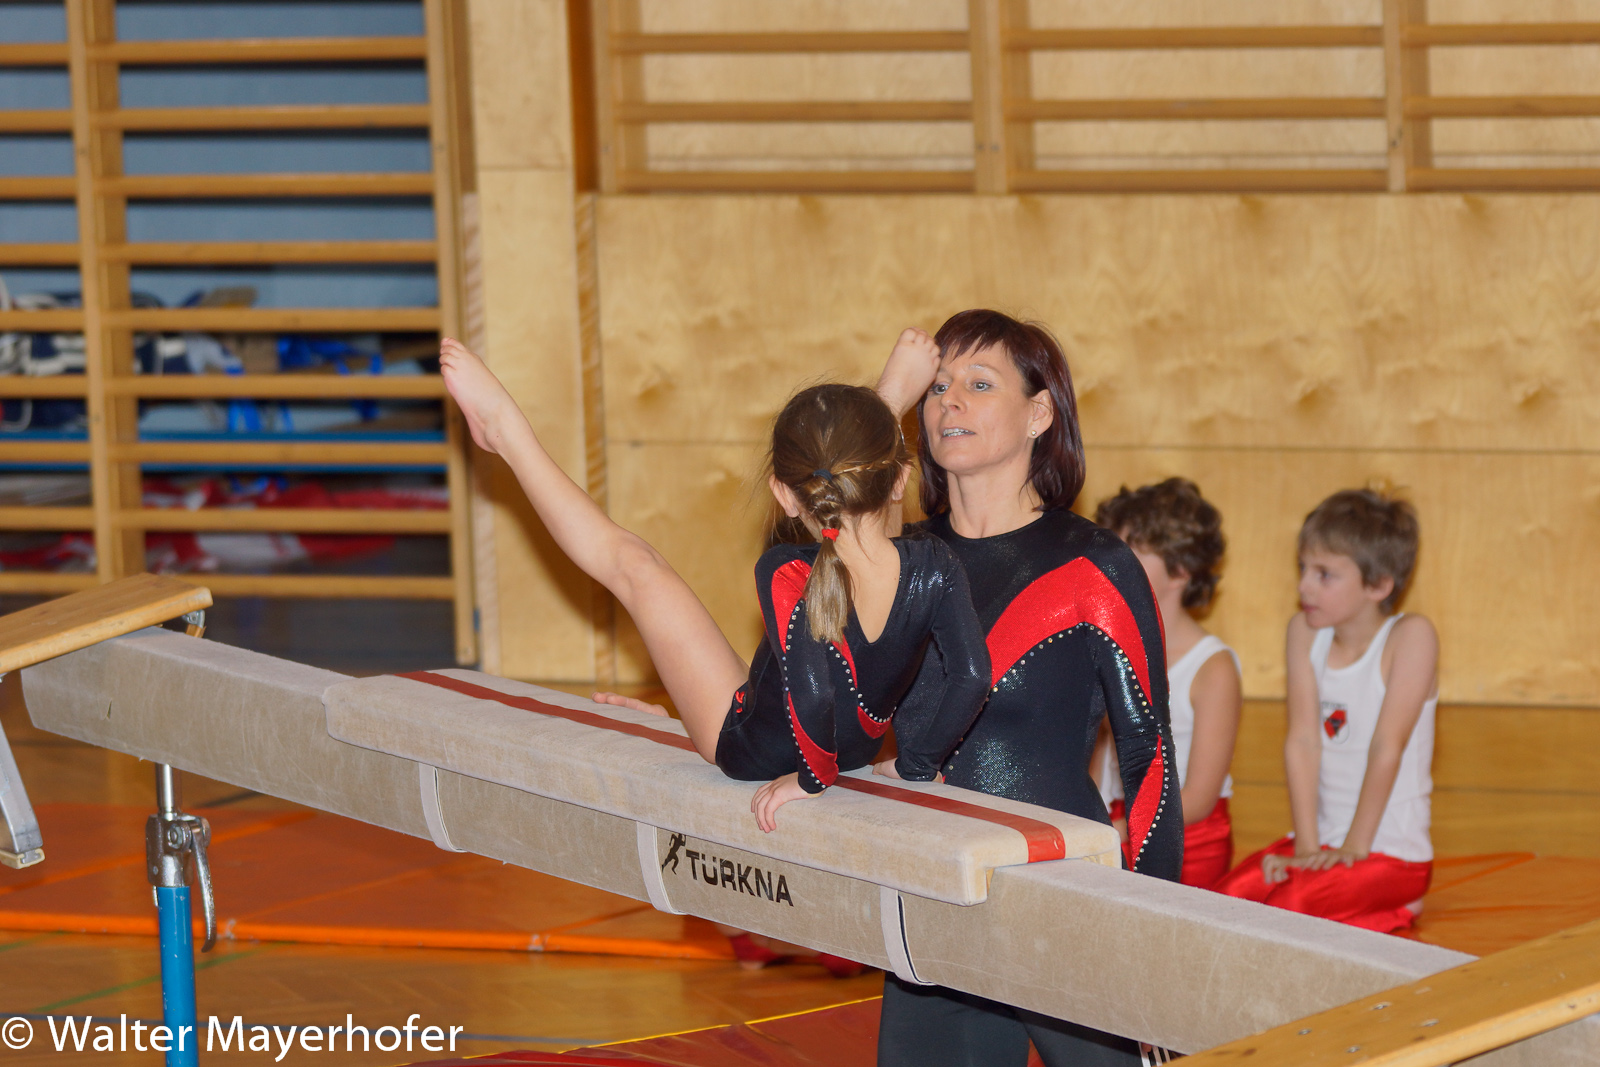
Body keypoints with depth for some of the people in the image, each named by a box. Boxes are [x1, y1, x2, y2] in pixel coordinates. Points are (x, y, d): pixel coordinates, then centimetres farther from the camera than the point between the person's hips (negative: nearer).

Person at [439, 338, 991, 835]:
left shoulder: (785, 575, -34)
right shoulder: (934, 565, -24)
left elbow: (810, 690, -43)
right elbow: (971, 675, -26)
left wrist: (813, 776, -25)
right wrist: (917, 763, -12)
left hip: (754, 750, -5)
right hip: (860, 748, 5)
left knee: (632, 564, 4)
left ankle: (506, 429, 22)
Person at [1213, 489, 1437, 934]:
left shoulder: (1410, 637, -12)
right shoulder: (1305, 633, 4)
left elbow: (1387, 746, -15)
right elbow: (1302, 741, -4)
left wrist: (1355, 848, -17)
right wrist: (1307, 847, -12)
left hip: (1392, 851, -6)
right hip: (1322, 842, 6)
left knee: (1292, 903, -30)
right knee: (1228, 894, -19)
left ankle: (1394, 911, -4)